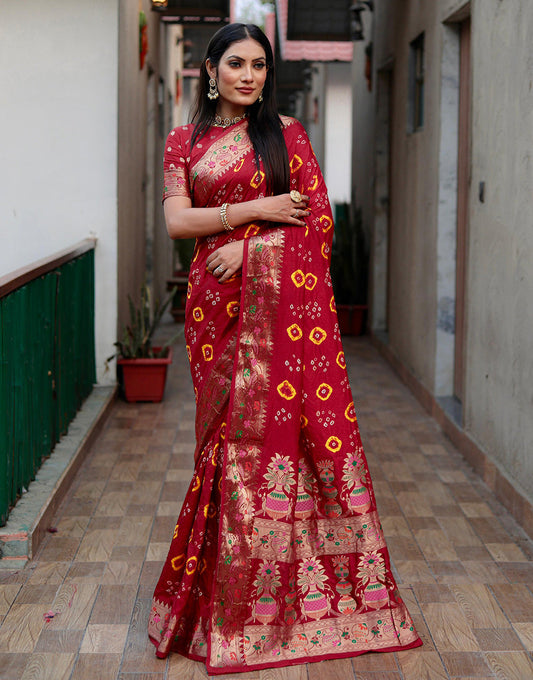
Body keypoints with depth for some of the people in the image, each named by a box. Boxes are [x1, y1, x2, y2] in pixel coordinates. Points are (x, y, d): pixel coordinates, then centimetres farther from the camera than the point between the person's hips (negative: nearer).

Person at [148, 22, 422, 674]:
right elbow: (176, 220, 0)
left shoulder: (285, 132, 9)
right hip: (219, 302, 1)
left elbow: (318, 216, 2)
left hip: (288, 300, -1)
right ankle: (232, 592, 13)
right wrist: (256, 210, -8)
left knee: (300, 422, -3)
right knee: (231, 432, 2)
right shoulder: (184, 141, 12)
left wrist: (248, 248, -9)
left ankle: (308, 590, 7)